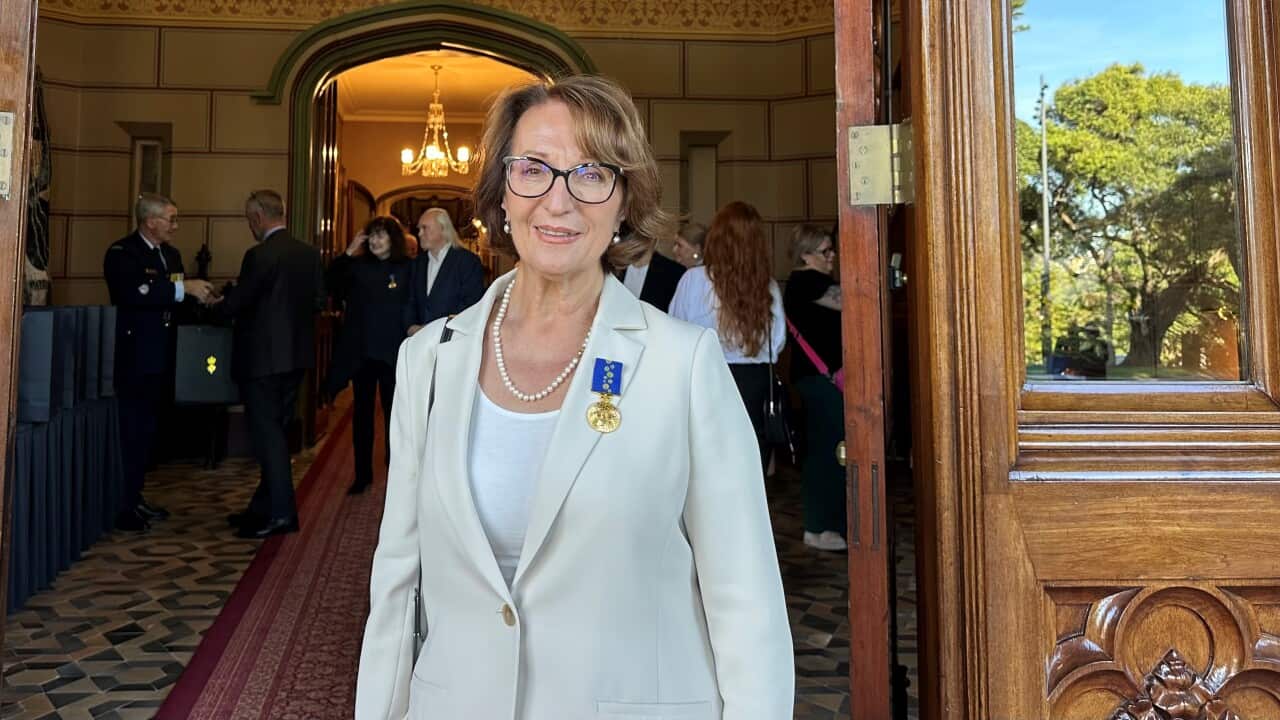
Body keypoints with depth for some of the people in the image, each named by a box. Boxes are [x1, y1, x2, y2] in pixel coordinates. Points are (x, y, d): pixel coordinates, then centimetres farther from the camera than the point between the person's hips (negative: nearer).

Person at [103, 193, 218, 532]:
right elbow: (134, 292, -28)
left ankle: (134, 498, 24)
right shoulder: (121, 252, -10)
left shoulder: (171, 254, 15)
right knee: (133, 431, -5)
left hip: (161, 357, 8)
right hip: (135, 358, -8)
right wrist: (184, 287, -29)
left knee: (146, 430, 14)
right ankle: (123, 507, 1)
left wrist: (199, 297, 1)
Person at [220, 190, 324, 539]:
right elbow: (319, 301, 8)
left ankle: (281, 513, 1)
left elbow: (235, 304, -13)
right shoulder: (310, 253, 5)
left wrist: (216, 304, 7)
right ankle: (264, 506, 24)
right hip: (297, 354, 7)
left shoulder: (259, 255, -16)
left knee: (267, 432, -1)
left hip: (263, 356, -7)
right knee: (277, 429, 15)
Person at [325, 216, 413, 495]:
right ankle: (363, 474, 20)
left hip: (393, 354, -2)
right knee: (362, 412, 10)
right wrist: (347, 254, -11)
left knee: (393, 413, 7)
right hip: (360, 352, 3)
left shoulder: (407, 268, -2)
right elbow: (330, 287, -8)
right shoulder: (357, 265, 4)